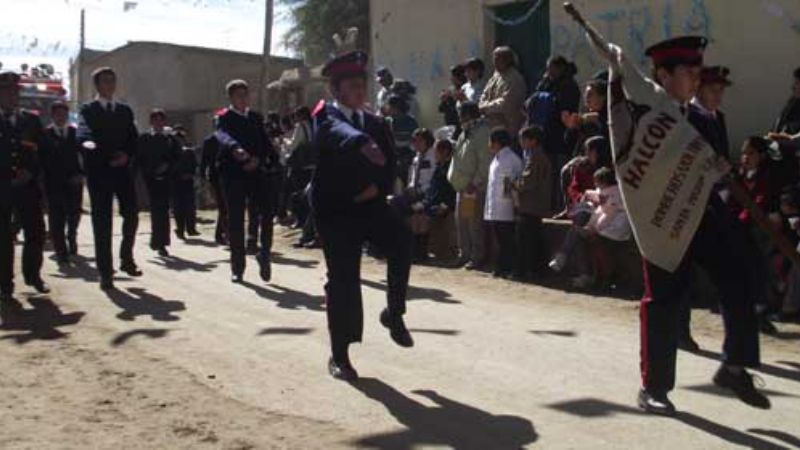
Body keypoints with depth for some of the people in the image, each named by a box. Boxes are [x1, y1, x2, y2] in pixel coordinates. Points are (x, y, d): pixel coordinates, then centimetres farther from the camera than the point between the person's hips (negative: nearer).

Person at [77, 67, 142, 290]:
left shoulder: (125, 110, 17)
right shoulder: (88, 110, 2)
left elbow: (133, 138, 13)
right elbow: (83, 131, -18)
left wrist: (127, 154, -7)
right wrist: (87, 141, -41)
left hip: (122, 169, 4)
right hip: (99, 170, -3)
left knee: (131, 214, -2)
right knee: (102, 222, -2)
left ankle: (127, 258, 21)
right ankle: (105, 272, 3)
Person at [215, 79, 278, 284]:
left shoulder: (256, 117, 16)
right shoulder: (224, 118, 0)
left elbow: (266, 143, 11)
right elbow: (223, 136, -22)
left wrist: (259, 159, -10)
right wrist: (235, 149, -43)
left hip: (257, 172, 3)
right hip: (233, 174, -3)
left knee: (267, 211, -12)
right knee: (236, 221, 0)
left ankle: (264, 254, 6)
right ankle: (237, 268, 9)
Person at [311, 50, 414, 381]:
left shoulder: (377, 124, 14)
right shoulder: (326, 117, -5)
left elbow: (390, 165, 13)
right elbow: (339, 132, -30)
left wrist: (377, 186, -10)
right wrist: (363, 143, -52)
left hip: (371, 204, 4)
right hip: (335, 209, -4)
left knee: (402, 239, -24)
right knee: (342, 280, -2)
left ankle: (394, 313, -5)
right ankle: (339, 356, 12)